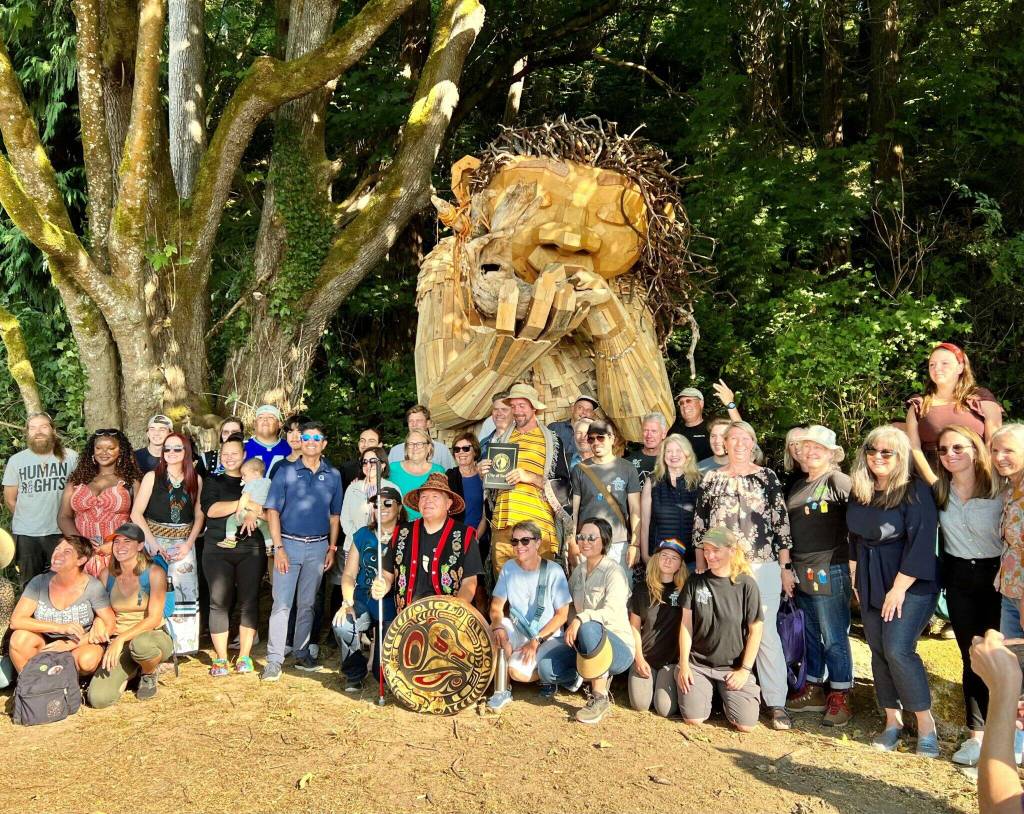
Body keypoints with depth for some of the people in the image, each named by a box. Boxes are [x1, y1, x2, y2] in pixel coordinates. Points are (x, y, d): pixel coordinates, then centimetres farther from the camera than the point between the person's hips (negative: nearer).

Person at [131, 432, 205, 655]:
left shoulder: (196, 479, 5)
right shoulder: (152, 476, -1)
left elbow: (199, 515, 8)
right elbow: (136, 513, -4)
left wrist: (189, 543, -3)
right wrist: (153, 543, -11)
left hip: (184, 542, 2)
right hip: (155, 538, -2)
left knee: (183, 592, -3)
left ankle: (182, 644, 7)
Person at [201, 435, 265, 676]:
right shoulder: (213, 482, 13)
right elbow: (210, 509, -6)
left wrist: (253, 513, -15)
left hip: (251, 549, 1)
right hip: (218, 550, 0)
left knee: (249, 601, -2)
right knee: (219, 602, -3)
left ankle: (244, 656, 6)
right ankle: (220, 658, 4)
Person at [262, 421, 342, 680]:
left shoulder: (333, 475, 6)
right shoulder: (286, 472, -1)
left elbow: (335, 515, 11)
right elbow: (272, 511, -4)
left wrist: (332, 548, 4)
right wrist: (278, 548, -11)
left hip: (318, 547, 3)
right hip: (289, 543, -2)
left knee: (307, 604, 12)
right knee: (281, 604, -5)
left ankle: (302, 653, 22)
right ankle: (274, 660, -1)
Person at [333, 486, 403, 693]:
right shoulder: (363, 535, 9)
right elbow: (349, 574, 8)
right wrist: (347, 602, -10)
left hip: (392, 608, -3)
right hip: (363, 602, 3)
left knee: (384, 672, -12)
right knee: (342, 624, -31)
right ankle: (354, 673, -4)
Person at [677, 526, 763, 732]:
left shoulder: (746, 585, -6)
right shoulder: (695, 582, -1)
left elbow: (755, 630, -3)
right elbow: (686, 625, 1)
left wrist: (745, 670, -6)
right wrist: (684, 664, -4)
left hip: (734, 666, -1)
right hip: (697, 663, 1)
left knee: (746, 724, -13)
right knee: (693, 719, -13)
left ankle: (725, 694, 18)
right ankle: (708, 692, 19)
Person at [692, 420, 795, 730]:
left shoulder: (767, 477, 2)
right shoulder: (711, 480, 7)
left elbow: (781, 524, 3)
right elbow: (700, 526, 10)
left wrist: (786, 568, 1)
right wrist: (700, 570, 8)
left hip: (762, 566, -2)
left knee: (766, 631, -3)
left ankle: (776, 703, 4)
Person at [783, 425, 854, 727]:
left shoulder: (838, 481, -8)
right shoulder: (797, 486, 16)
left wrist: (854, 564, -17)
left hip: (829, 571, -8)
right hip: (801, 571, 8)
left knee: (834, 637, 0)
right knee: (810, 634, 16)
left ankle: (840, 698, 9)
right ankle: (814, 691, 27)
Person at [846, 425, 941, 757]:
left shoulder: (915, 492, -14)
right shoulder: (859, 491, 5)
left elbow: (921, 543, -18)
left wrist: (898, 589, -17)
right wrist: (855, 577, 13)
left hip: (911, 582, -6)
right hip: (870, 583, 6)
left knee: (898, 650, -14)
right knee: (879, 652, 8)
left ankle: (926, 724, 3)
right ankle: (892, 721, 19)